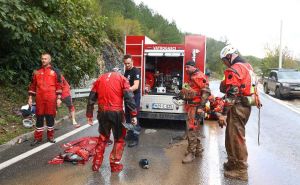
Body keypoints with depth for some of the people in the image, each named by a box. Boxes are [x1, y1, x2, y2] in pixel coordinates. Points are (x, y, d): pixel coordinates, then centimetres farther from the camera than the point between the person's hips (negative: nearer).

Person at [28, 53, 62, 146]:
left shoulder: (55, 71, 4)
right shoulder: (37, 72, 11)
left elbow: (59, 85, 1)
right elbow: (32, 85, 14)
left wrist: (59, 98, -4)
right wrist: (30, 97, 9)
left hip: (51, 99, -2)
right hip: (39, 99, 2)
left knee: (50, 117, 5)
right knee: (39, 117, 7)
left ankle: (50, 136, 19)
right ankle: (38, 137, 16)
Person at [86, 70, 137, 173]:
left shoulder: (100, 79, 16)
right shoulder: (122, 78, 5)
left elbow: (91, 98, 13)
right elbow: (129, 98, -6)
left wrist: (89, 115, 18)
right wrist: (133, 115, -6)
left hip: (103, 113, 4)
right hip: (116, 113, -3)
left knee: (103, 138, 22)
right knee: (119, 139, 13)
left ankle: (96, 164, 27)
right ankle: (115, 165, 16)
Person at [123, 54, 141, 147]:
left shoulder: (136, 71, -16)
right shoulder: (126, 71, 11)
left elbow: (136, 86, -30)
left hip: (135, 96, -9)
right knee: (127, 115, 15)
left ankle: (135, 138, -2)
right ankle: (130, 133, 28)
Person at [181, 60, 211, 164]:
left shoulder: (199, 76, -13)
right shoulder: (191, 77, 17)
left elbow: (206, 91, -20)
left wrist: (201, 106, -23)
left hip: (196, 106, -10)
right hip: (191, 106, 10)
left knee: (192, 129, -8)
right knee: (194, 129, 16)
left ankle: (191, 153, -1)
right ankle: (198, 150, 27)